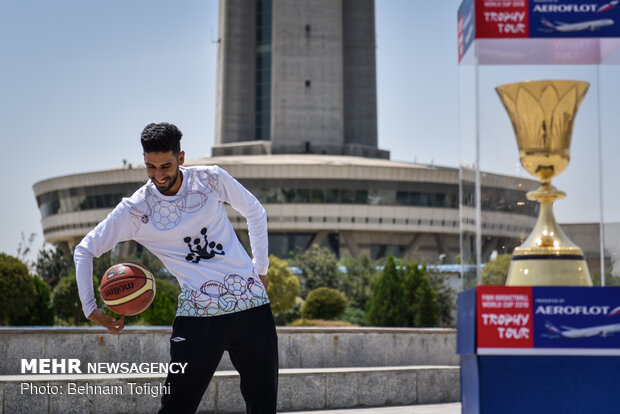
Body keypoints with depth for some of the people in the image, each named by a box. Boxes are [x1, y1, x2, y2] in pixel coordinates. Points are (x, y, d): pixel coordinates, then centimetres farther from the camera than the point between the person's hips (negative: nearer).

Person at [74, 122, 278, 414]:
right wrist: (90, 308, -6)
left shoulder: (212, 179, -1)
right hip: (197, 314, -2)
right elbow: (84, 250, 3)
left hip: (251, 304, 2)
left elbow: (254, 212, 16)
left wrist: (261, 268, 12)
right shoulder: (134, 209, -5)